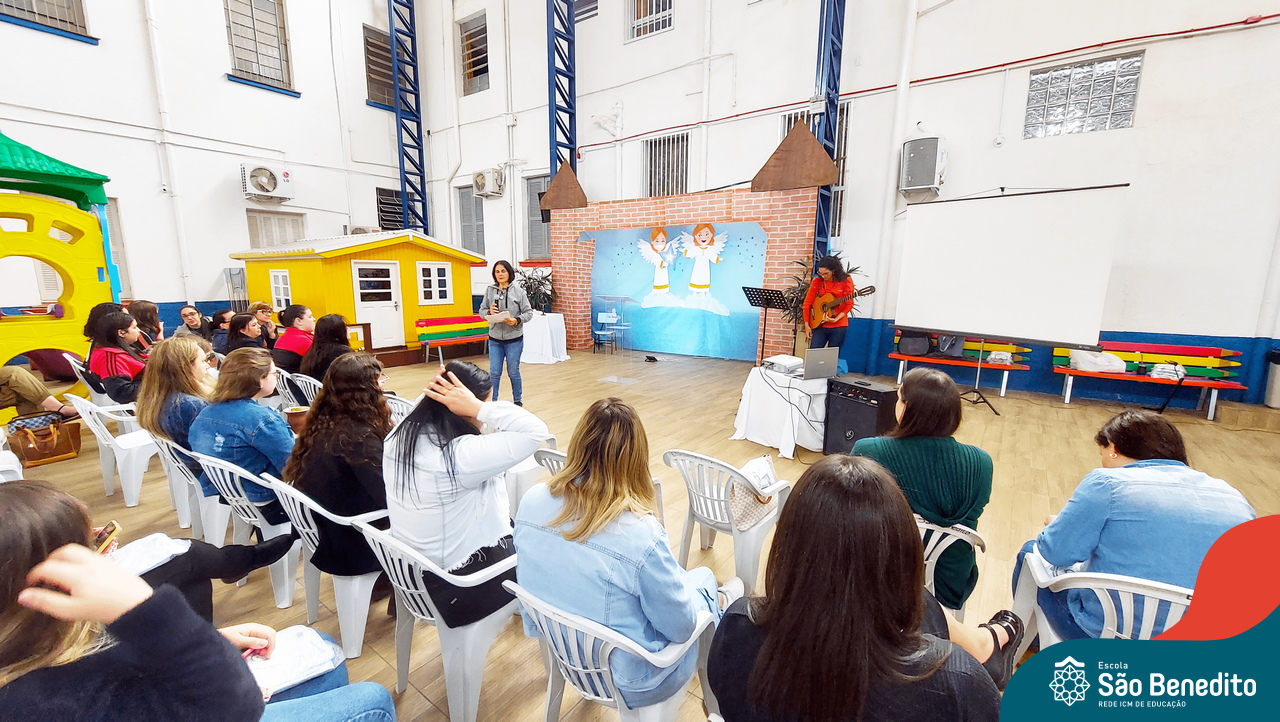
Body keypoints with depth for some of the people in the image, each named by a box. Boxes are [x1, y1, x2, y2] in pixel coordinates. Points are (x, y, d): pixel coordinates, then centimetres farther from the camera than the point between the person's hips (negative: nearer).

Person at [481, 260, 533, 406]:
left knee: (513, 372, 10)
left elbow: (529, 312, -5)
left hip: (514, 339, -2)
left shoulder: (518, 290, -6)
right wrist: (489, 312, -14)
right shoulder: (489, 291, 1)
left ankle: (518, 401, 28)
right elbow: (482, 310, 8)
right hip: (494, 339, 2)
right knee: (494, 373, 5)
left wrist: (517, 320, -21)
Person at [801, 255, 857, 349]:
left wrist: (836, 319, -17)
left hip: (839, 326, -2)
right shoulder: (817, 281, 1)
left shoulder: (846, 281, -4)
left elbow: (849, 304, -4)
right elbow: (808, 303, 3)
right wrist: (806, 325, -1)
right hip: (820, 325, 2)